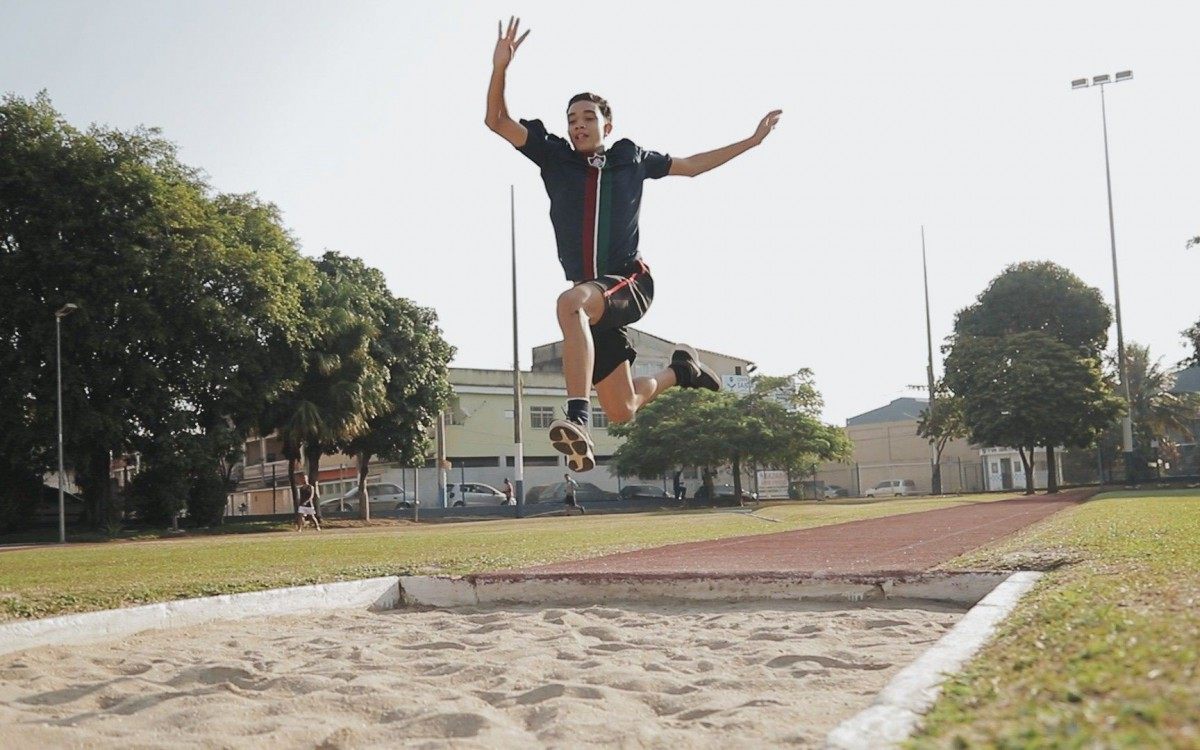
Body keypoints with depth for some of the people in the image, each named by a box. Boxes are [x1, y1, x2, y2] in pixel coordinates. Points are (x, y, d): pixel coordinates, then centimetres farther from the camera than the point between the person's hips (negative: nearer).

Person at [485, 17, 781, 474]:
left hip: (630, 282, -4)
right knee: (621, 411, 8)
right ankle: (678, 371, 40)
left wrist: (751, 141, 25)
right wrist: (500, 68, -14)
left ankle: (578, 419, -48)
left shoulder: (633, 159, 10)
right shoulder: (555, 157, 10)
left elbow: (691, 166, 25)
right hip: (591, 293, 4)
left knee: (571, 302, -39)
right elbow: (497, 121, 2)